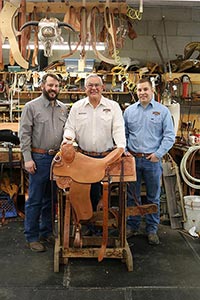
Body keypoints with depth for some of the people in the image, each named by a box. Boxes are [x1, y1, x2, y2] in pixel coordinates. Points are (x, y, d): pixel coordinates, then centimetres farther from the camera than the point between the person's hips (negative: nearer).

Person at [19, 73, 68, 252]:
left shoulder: (63, 108, 10)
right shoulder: (31, 106, -4)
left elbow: (66, 132, 13)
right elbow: (24, 134, -7)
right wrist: (28, 158, -13)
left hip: (58, 158, 5)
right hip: (39, 158, -5)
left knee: (51, 198, 14)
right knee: (35, 200, 1)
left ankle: (46, 232, 28)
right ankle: (31, 237, 13)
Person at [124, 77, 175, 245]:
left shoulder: (163, 111, 0)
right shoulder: (129, 111, 8)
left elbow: (169, 136, -3)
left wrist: (158, 153, -11)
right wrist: (124, 151, -1)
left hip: (153, 160, -2)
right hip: (133, 159, 2)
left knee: (153, 197, 8)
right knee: (133, 195, 11)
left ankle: (152, 229, 22)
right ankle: (133, 226, 26)